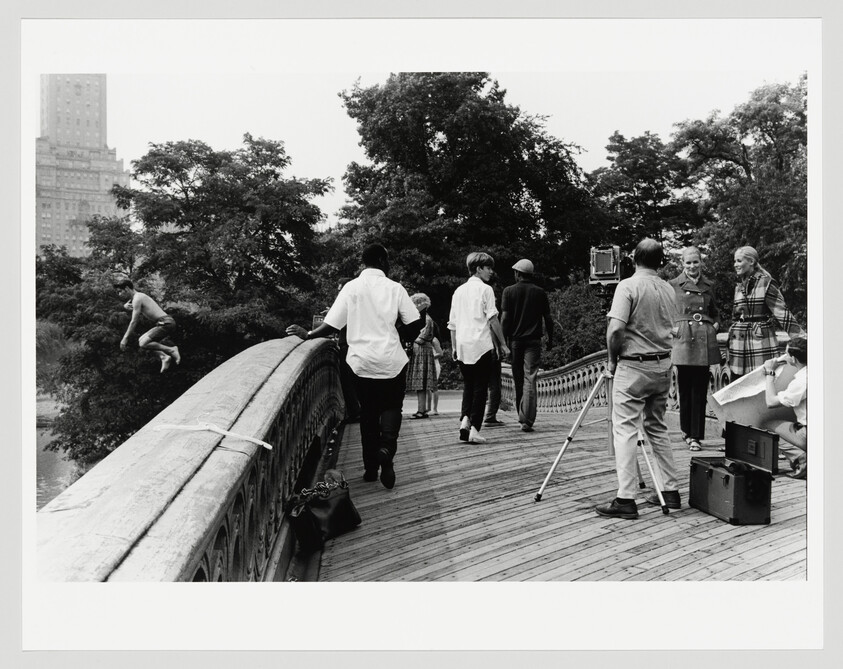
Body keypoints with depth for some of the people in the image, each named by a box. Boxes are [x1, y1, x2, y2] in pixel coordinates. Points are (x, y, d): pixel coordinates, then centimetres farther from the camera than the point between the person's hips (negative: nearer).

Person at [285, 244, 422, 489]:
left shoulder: (352, 287, -3)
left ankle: (370, 467, 18)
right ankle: (386, 447, -13)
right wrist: (402, 338, 15)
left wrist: (307, 334, 3)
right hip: (391, 360, -1)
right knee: (391, 407, 14)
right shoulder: (394, 288, -4)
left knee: (368, 411, 15)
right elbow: (416, 325, -4)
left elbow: (331, 326, -8)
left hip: (362, 361, 1)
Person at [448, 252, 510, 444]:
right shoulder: (485, 289, -2)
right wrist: (502, 344, 0)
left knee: (468, 385, 14)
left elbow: (452, 323, 15)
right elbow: (493, 319, -6)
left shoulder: (458, 291, 14)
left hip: (462, 346, 5)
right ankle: (474, 429, -3)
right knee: (480, 387, 1)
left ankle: (464, 418, -5)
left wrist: (454, 347, 20)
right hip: (481, 345, -5)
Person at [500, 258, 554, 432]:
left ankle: (522, 416, 24)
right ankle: (527, 420, -14)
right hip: (533, 340, 0)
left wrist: (504, 340, -1)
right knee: (530, 379, -5)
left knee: (518, 379, 13)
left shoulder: (509, 291, 0)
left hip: (515, 340, 0)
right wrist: (550, 339, 16)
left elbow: (505, 318, -5)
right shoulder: (540, 292, 4)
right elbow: (548, 318, 5)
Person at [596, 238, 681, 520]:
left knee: (625, 430, -5)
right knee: (658, 428, 17)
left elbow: (615, 329, -19)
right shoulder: (668, 289, 9)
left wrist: (612, 360, -6)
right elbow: (671, 329, 15)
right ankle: (670, 491, 21)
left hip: (633, 366, -7)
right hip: (663, 365, 7)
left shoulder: (628, 286, -11)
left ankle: (625, 499, -6)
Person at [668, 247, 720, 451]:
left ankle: (696, 436, 8)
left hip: (704, 341, 2)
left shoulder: (709, 286, 14)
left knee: (700, 390, 2)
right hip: (683, 340, -2)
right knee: (685, 388, 2)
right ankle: (687, 430, 20)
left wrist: (715, 325, 6)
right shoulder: (673, 285, 4)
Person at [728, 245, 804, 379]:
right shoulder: (739, 287, 16)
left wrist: (801, 337, -12)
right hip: (738, 342, 6)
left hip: (761, 341, -6)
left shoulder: (766, 283, -4)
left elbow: (781, 312, -7)